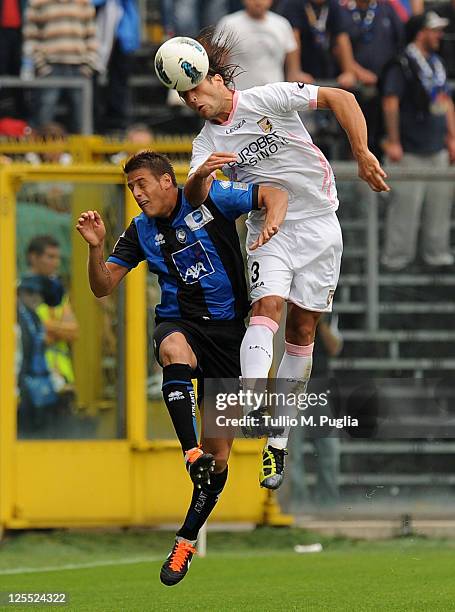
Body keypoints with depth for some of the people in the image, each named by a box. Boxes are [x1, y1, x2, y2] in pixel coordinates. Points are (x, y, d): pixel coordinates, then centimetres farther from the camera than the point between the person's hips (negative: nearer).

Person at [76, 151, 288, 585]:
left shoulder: (210, 198, -3)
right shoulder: (140, 232, 6)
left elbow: (274, 194, -3)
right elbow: (103, 287, 5)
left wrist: (272, 222, -25)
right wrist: (96, 247, -13)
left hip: (228, 329, -1)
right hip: (179, 322, 1)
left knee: (219, 456, -2)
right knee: (175, 349, -41)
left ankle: (186, 541, 13)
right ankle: (191, 452, -49)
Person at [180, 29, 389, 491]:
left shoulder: (267, 99, -9)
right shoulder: (207, 142, 1)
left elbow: (339, 98, -9)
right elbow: (194, 197, -13)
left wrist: (362, 155, -17)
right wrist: (202, 175, -36)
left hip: (318, 224, -1)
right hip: (269, 231, 1)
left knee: (302, 327, 2)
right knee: (267, 306, -24)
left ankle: (278, 443, 8)